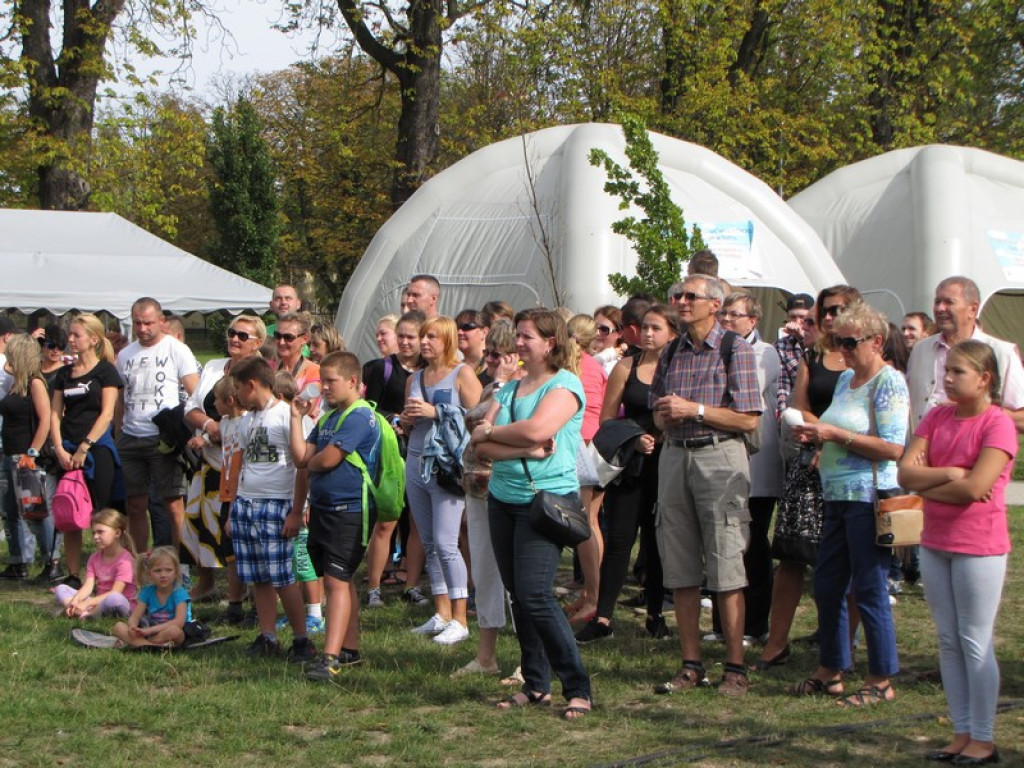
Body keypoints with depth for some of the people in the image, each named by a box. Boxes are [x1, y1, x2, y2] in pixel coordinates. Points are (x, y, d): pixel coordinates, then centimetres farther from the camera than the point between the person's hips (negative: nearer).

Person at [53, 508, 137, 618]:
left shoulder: (124, 559, -12)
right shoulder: (94, 558, 11)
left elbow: (114, 593, -21)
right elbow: (88, 586, -2)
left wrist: (87, 603, -30)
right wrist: (75, 601, -24)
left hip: (123, 605, -7)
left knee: (114, 599, -42)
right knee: (61, 589, -4)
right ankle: (85, 612, -29)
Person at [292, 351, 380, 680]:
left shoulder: (359, 416, -13)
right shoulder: (328, 417, 15)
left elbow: (327, 459, -21)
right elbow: (301, 458, 8)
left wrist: (311, 461, 1)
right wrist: (297, 417, 5)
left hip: (348, 511, -9)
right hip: (322, 508, 9)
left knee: (337, 581, -13)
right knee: (340, 581, 15)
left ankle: (330, 658, -16)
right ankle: (350, 649, 24)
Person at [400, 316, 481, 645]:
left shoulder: (462, 374, -3)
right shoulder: (415, 379, 17)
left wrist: (436, 412, -15)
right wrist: (408, 418, 3)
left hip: (447, 466, -7)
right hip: (416, 464, 7)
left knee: (445, 544, -12)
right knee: (429, 544, 9)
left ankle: (459, 619, -7)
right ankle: (441, 613, 16)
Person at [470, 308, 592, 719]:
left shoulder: (565, 385, -6)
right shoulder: (508, 390, 14)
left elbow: (536, 430, -23)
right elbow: (481, 447, 2)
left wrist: (491, 432, -6)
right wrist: (525, 449, -15)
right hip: (503, 499, 7)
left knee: (535, 594, -16)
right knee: (517, 595, 8)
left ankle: (578, 688, -9)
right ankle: (535, 685, 17)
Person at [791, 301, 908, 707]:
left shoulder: (889, 383, -10)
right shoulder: (846, 379, 16)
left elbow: (893, 448, -18)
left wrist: (836, 435, -18)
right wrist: (816, 436, 5)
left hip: (870, 498, -9)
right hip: (838, 496, 9)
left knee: (869, 591, -3)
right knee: (827, 586, 12)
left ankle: (881, 681, 7)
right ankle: (830, 671, 24)